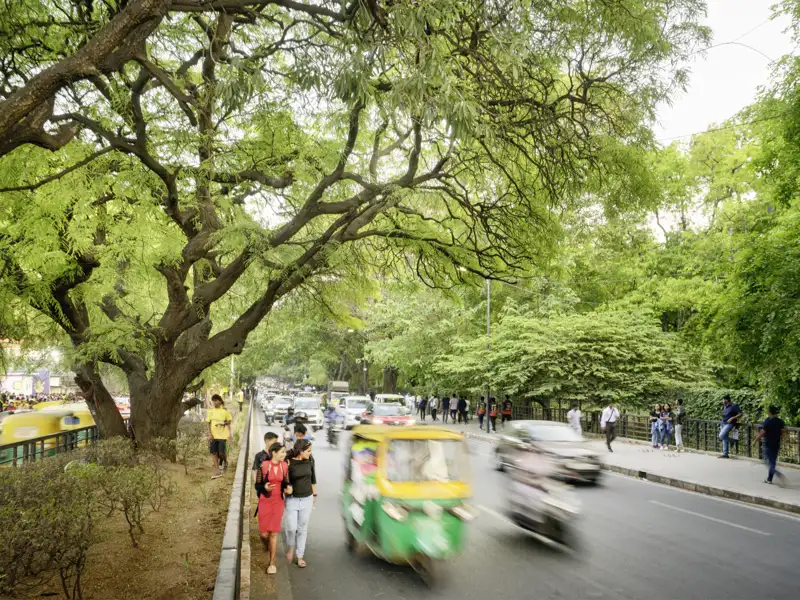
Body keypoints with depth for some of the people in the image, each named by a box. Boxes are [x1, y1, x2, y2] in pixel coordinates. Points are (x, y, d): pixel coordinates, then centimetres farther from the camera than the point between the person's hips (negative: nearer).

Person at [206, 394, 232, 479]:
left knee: (221, 452, -8)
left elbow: (229, 422, 8)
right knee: (213, 453, 1)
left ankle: (225, 461, 25)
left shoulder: (225, 410, -2)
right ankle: (217, 470, 10)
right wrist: (210, 434, -3)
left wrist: (224, 423, -11)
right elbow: (209, 423, 6)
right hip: (213, 436, 3)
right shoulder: (211, 411, 4)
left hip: (222, 435, -3)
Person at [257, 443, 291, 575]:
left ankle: (272, 563, 15)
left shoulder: (285, 466, -4)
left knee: (273, 533, 2)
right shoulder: (264, 466, -13)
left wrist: (288, 488, -14)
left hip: (278, 502, 1)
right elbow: (257, 484, -5)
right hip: (265, 501, -1)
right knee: (264, 533, 3)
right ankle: (267, 547, 40)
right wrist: (264, 487, -25)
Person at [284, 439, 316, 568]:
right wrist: (286, 489, -25)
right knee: (291, 528, -2)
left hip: (307, 499, 3)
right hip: (292, 500, -3)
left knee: (303, 528, 10)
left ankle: (300, 556, 23)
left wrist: (314, 495, 16)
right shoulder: (288, 463, -15)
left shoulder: (309, 461, -2)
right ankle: (290, 547, 30)